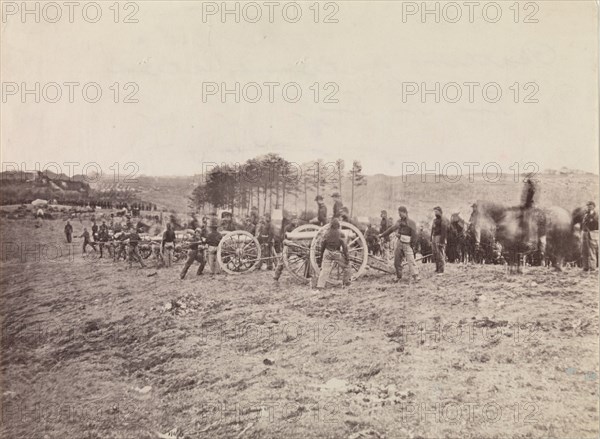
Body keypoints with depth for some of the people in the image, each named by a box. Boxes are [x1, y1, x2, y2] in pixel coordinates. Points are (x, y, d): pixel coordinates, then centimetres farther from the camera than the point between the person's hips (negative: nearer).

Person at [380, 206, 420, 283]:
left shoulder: (411, 223, -7)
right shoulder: (399, 222, 12)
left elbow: (414, 234, -12)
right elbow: (391, 229, 21)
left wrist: (413, 243, -17)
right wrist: (382, 235, 25)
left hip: (407, 244, -6)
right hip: (399, 243, 6)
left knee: (411, 260, -15)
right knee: (397, 260, 7)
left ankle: (415, 275, -19)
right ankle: (398, 276, 17)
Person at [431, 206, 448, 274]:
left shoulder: (443, 220, -9)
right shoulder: (435, 220, 18)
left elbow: (444, 231, -15)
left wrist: (442, 241, -20)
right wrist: (431, 239, 17)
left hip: (440, 238, -9)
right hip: (434, 238, 9)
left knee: (440, 255, -8)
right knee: (435, 254, 10)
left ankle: (441, 270, -5)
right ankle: (437, 269, 18)